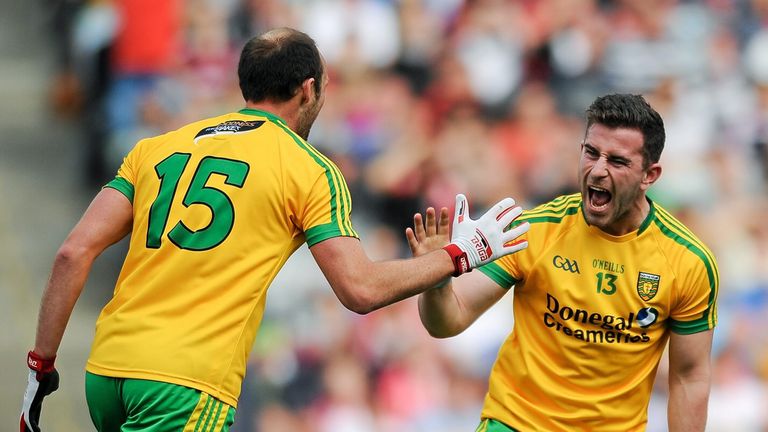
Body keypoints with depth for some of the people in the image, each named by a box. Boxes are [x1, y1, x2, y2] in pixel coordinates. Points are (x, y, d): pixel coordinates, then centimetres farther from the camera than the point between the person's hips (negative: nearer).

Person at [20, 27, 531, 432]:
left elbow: (74, 254, 7)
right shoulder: (311, 170, 3)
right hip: (187, 385, -6)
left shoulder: (155, 148, 16)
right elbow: (361, 290, -4)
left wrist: (41, 366, 11)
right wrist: (460, 254, 10)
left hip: (106, 367, 6)